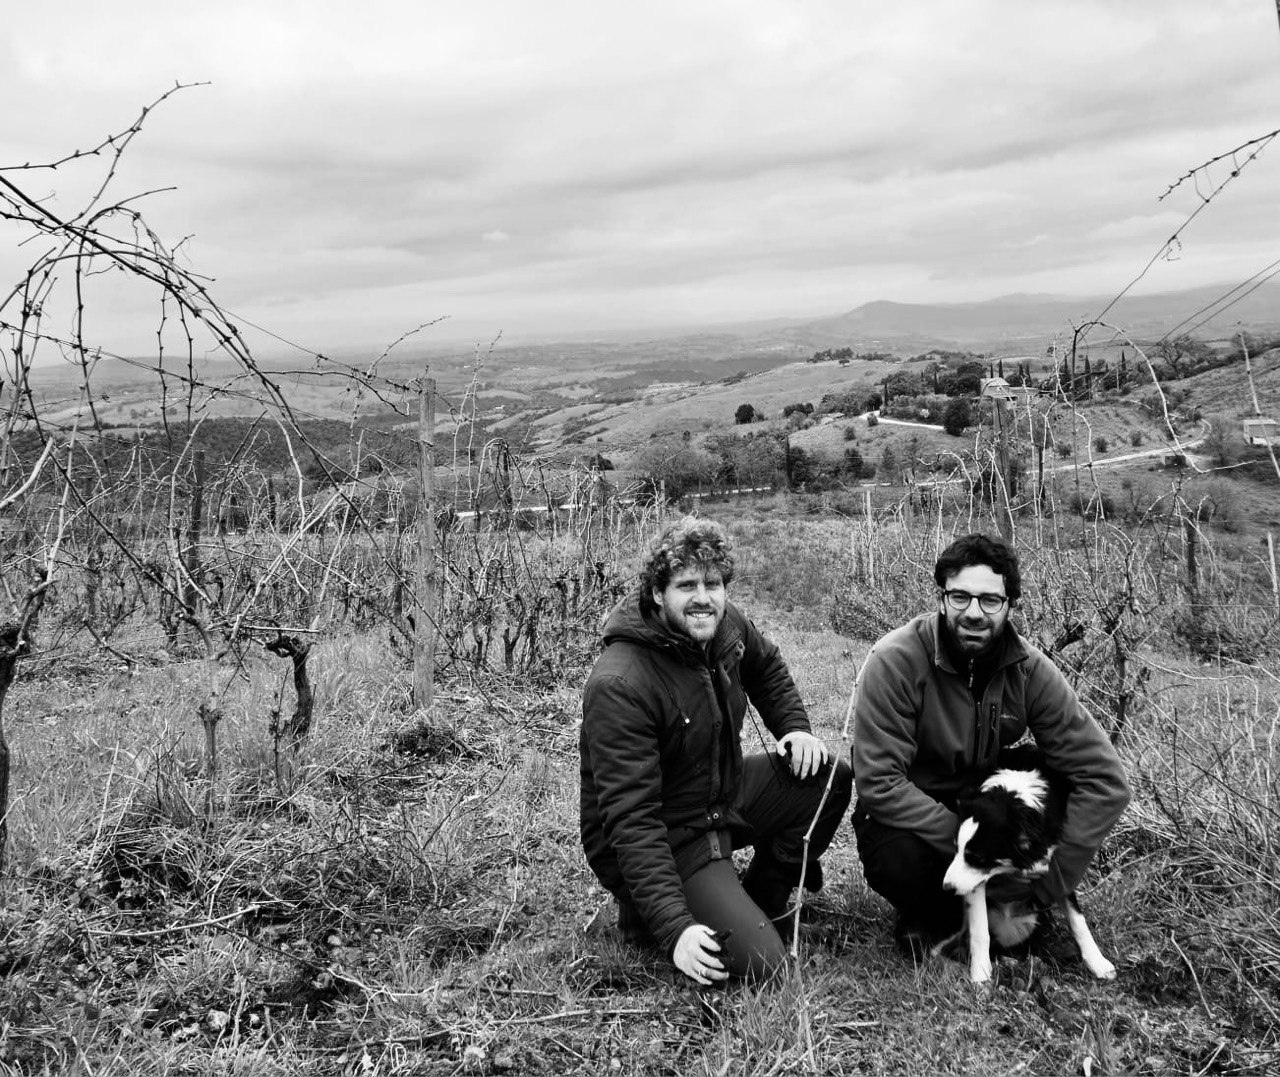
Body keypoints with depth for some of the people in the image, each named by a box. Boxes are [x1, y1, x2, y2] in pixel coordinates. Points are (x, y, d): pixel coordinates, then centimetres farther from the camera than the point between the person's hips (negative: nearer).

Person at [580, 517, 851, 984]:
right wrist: (674, 928, -36)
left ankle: (763, 900, 12)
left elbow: (767, 669, 20)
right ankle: (643, 912, 6)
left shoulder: (727, 626, -6)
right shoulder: (618, 686, -30)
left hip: (726, 796, 8)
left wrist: (795, 727, 3)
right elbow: (630, 817, -32)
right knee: (759, 962, -19)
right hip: (664, 840, -8)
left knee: (829, 777, -6)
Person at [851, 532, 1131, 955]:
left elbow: (1104, 780, -16)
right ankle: (923, 916, 2)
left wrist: (1049, 884, -22)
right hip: (911, 815, -4)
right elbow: (879, 782, -27)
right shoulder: (894, 662, -25)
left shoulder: (1030, 669, -15)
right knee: (898, 859, -35)